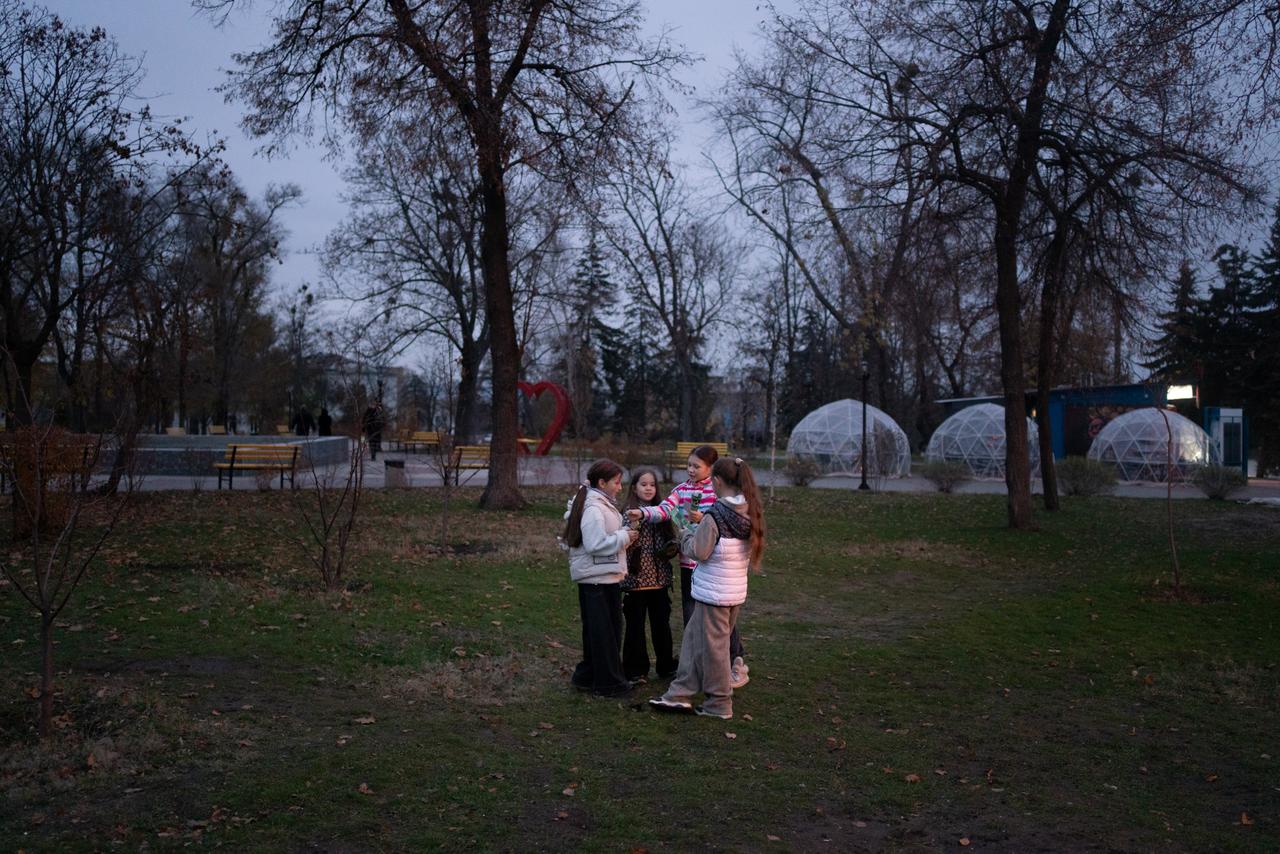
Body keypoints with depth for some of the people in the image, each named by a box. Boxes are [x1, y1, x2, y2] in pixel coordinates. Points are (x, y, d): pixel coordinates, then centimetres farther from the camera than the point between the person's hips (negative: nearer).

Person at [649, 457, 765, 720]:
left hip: (713, 593, -8)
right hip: (737, 591, 8)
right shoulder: (750, 512, 3)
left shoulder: (715, 514, -20)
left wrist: (686, 535, 2)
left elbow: (699, 551, -20)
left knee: (712, 646, 5)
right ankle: (681, 694, 24)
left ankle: (719, 704, 16)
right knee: (693, 637, 18)